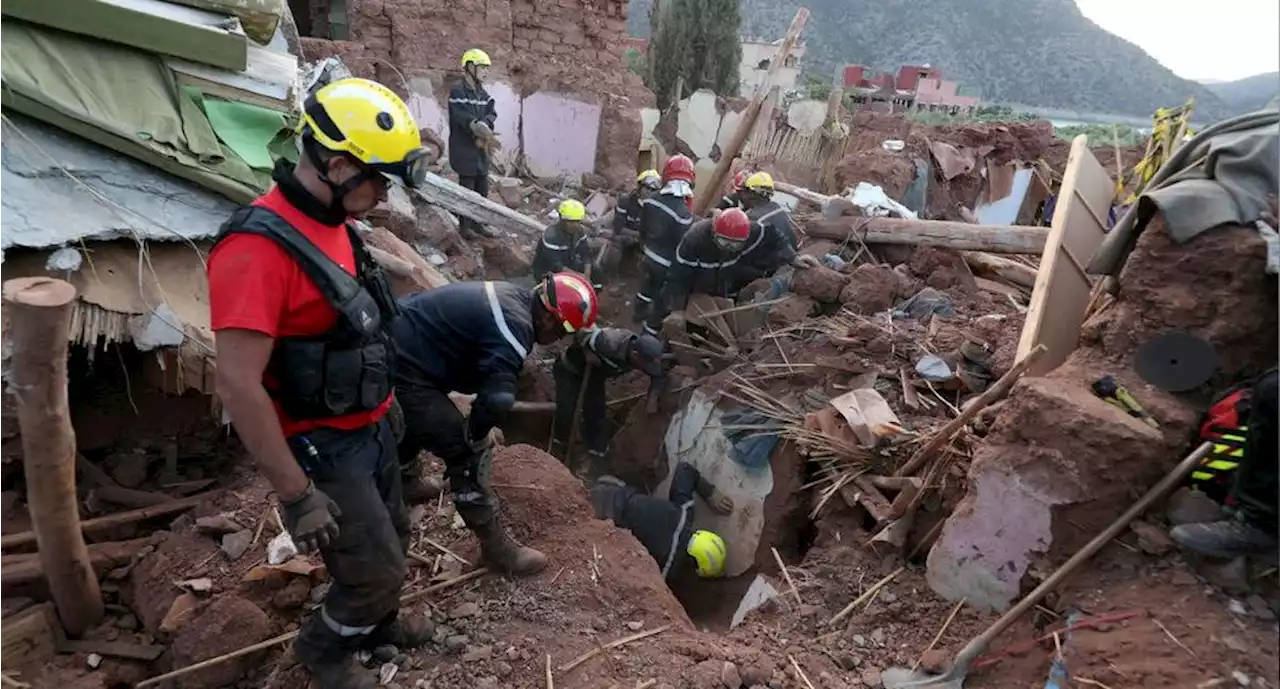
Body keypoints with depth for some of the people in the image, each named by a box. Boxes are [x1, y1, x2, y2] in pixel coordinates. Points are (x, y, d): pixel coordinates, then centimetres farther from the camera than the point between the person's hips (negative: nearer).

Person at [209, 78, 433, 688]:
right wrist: (298, 494, -23)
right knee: (376, 572, 4)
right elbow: (239, 388, -28)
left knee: (392, 541, 24)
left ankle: (372, 620, 52)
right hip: (321, 448, -8)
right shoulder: (258, 250, -27)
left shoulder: (331, 223, 3)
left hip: (369, 428, 9)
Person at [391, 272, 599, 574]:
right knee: (466, 454, -4)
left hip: (390, 343, 11)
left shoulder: (510, 296, 7)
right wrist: (476, 436, -13)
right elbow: (497, 398, -34)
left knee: (415, 419, 37)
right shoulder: (515, 327, -23)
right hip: (402, 368, -11)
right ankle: (496, 546, 8)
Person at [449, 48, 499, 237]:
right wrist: (483, 135, -37)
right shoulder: (458, 90, -14)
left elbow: (491, 113, -2)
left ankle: (477, 224, 29)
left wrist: (483, 137, -21)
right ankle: (465, 227, 11)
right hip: (464, 150, -8)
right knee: (467, 189, -1)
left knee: (482, 189, 15)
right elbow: (464, 119, -25)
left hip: (480, 150, 8)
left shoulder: (481, 91, 11)